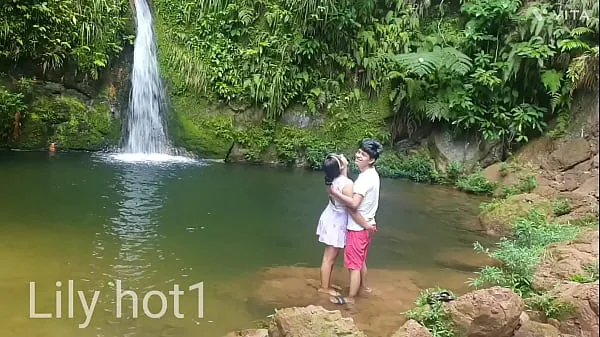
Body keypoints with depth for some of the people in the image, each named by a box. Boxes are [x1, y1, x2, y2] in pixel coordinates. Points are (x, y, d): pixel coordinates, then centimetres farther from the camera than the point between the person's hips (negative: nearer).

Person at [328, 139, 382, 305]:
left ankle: (350, 298, 11)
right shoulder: (372, 174, 6)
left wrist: (335, 193, -24)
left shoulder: (365, 178, -25)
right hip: (366, 224, 9)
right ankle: (363, 286, 41)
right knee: (361, 260, 25)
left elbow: (354, 204, -32)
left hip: (358, 226, -9)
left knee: (354, 263, 1)